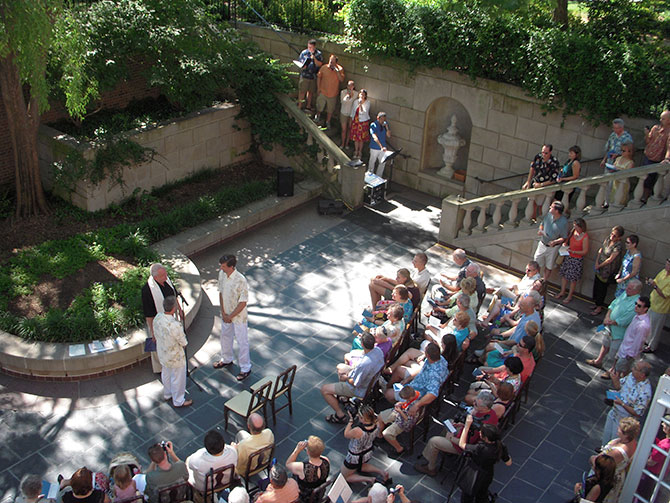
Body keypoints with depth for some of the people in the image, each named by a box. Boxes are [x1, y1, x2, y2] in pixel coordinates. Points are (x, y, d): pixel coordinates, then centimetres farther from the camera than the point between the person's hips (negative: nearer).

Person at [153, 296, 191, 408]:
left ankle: (167, 394, 51)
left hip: (162, 354, 7)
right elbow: (184, 343, -22)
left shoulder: (157, 318, -17)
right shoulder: (175, 326, -37)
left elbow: (156, 335, 1)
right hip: (175, 357, -7)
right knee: (178, 378, 16)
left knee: (166, 375, 29)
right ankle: (178, 401, 34)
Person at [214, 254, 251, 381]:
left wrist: (231, 316, -16)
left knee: (242, 342, 7)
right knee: (225, 337, 25)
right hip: (226, 314, 7)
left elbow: (243, 303, -23)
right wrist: (223, 313, -3)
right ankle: (227, 359, 49)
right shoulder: (221, 274, -9)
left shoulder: (240, 281, -30)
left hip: (238, 316, -7)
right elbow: (221, 293, 2)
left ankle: (245, 368, 23)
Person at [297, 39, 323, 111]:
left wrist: (314, 58, -22)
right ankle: (300, 106, 12)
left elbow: (319, 64, -9)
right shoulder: (304, 53, -3)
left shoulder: (318, 54, -3)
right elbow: (299, 62, 4)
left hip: (313, 76, 1)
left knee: (311, 92, 15)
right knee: (302, 91, 0)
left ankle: (308, 106, 32)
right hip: (304, 76, -1)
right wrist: (302, 66, -17)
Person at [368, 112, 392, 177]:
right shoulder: (373, 125, -16)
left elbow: (389, 136, -2)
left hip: (383, 148, 5)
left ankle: (378, 177, 26)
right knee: (372, 162, 9)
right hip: (374, 148, -5)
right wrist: (381, 147, -36)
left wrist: (386, 127, -18)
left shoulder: (385, 124, 0)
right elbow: (375, 138, -26)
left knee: (383, 163, 10)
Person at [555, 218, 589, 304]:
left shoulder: (585, 237, -21)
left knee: (573, 278, 6)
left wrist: (573, 251, -21)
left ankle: (569, 296, 22)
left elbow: (585, 251, -17)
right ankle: (562, 292, 34)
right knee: (564, 274, 16)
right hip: (568, 257, 6)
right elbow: (568, 240, 17)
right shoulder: (573, 232, -4)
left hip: (577, 259, -6)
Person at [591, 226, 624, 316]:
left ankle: (599, 308, 20)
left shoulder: (618, 245, -24)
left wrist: (599, 266, -10)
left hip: (607, 271, -7)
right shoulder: (608, 238, -2)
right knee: (596, 285, 19)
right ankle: (596, 303, 37)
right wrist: (597, 262, -4)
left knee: (602, 289, 5)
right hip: (599, 267, 7)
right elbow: (601, 250, 5)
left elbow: (610, 259, -20)